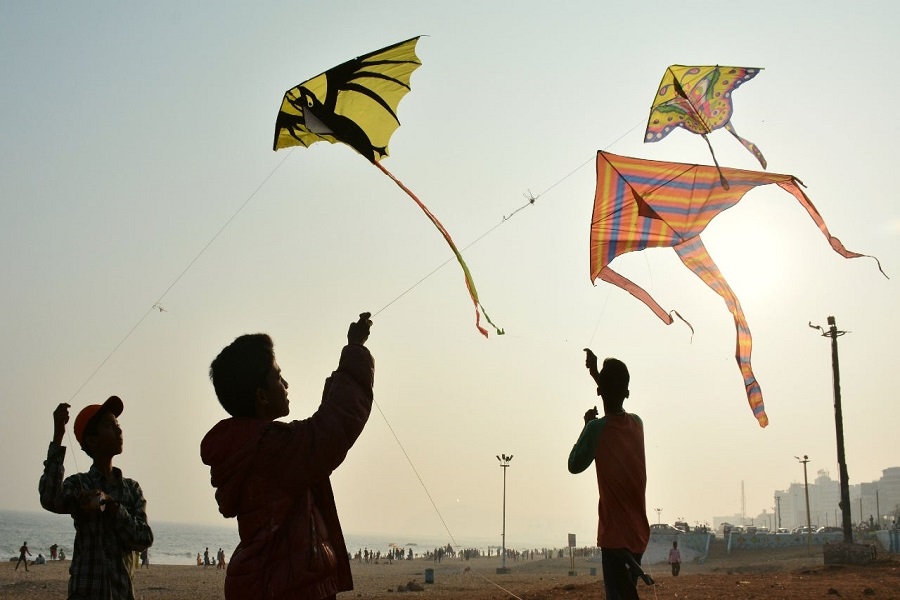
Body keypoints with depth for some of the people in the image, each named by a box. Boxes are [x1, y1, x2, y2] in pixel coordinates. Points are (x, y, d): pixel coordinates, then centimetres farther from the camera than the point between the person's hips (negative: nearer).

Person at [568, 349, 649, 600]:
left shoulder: (597, 428, -14)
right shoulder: (637, 423, 6)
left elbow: (574, 465, 0)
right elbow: (617, 403, 29)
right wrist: (596, 373, 37)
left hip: (615, 536, -7)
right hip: (638, 534, 7)